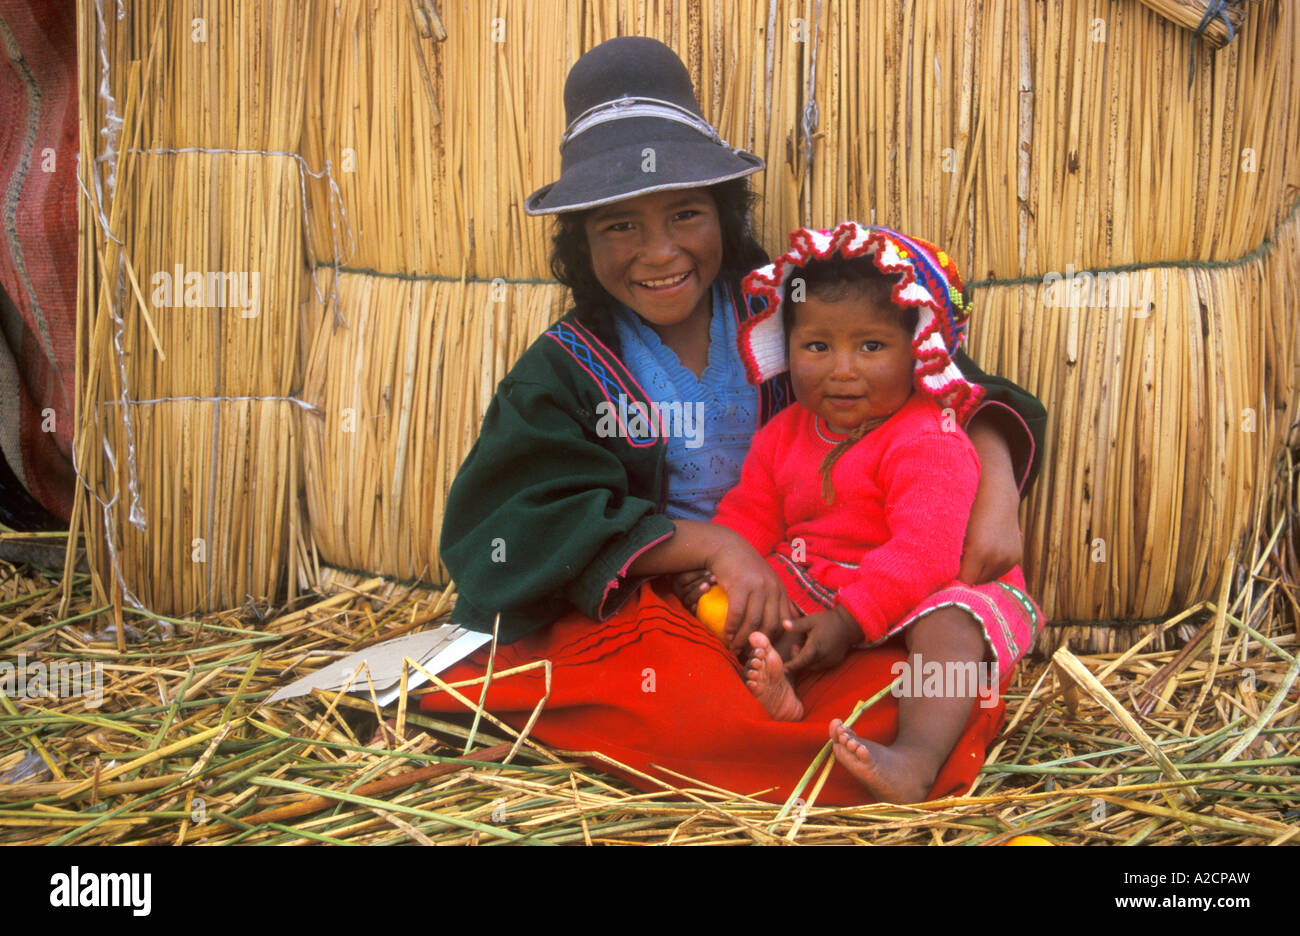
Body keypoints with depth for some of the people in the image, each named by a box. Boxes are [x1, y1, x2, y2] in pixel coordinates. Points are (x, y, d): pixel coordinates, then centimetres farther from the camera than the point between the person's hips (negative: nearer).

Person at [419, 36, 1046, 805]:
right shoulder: (569, 368, 3)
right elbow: (529, 522, -10)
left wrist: (995, 491, -17)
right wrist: (713, 544, -19)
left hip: (801, 607, 4)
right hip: (633, 610, -4)